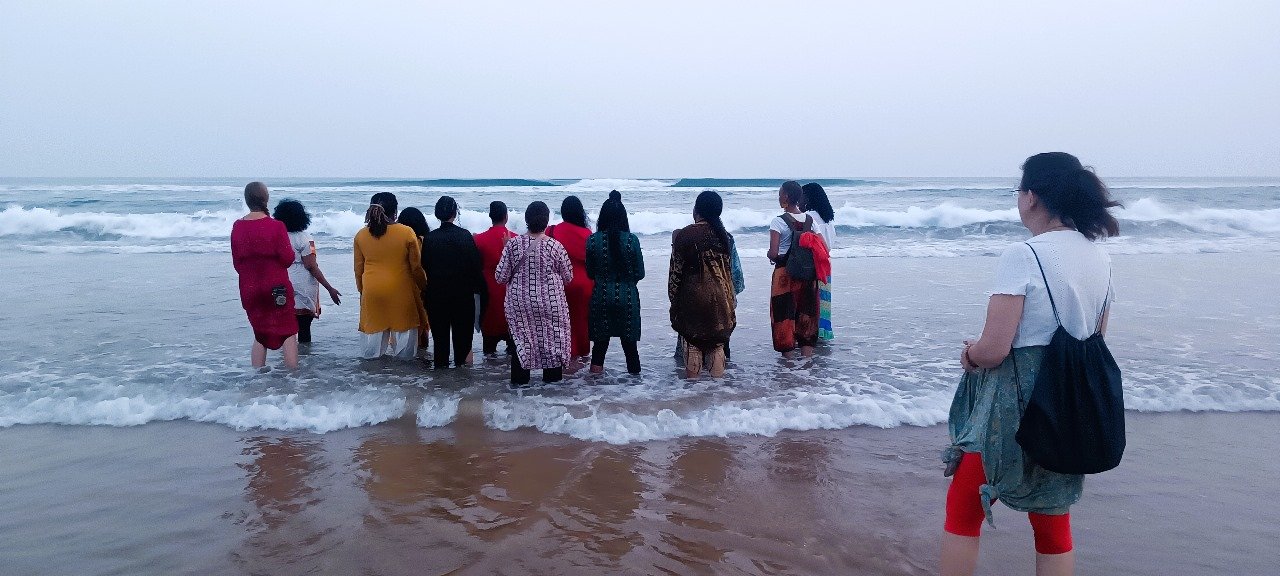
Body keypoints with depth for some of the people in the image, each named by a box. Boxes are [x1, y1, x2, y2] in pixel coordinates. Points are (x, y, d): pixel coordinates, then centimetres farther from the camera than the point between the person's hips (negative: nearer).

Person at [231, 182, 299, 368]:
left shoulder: (237, 227, 1)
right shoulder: (276, 226, -13)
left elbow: (236, 261, 7)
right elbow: (288, 258, -12)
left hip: (249, 289, 4)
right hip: (277, 288, -4)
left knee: (260, 335, 17)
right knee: (288, 333, 6)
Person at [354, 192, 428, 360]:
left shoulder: (361, 235, -2)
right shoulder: (407, 233, -12)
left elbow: (358, 268, 6)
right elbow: (416, 267, -5)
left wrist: (361, 289, 21)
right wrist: (423, 287, 9)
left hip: (372, 291, 3)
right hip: (400, 290, -2)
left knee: (373, 326, 14)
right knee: (403, 325, 11)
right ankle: (404, 355, 20)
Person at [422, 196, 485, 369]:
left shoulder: (430, 237, -4)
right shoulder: (465, 235, -10)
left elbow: (425, 265, 1)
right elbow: (475, 265, -9)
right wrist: (478, 288, 1)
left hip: (436, 293, 2)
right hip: (462, 292, -2)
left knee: (439, 331, 11)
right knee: (462, 328, 9)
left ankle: (440, 362, 16)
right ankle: (461, 361, 11)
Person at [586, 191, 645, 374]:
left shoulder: (593, 240, -7)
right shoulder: (631, 240, -10)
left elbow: (590, 273, 2)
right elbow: (640, 273, -3)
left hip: (601, 296, 1)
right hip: (627, 297, -1)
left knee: (601, 339, 13)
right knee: (629, 341, 10)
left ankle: (596, 371, 16)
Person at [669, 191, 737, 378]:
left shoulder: (684, 235, -8)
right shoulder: (725, 236, 5)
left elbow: (675, 271, -6)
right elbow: (730, 269, 11)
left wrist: (673, 298, 2)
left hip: (692, 298, -3)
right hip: (720, 298, 4)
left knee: (692, 344, 6)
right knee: (717, 345, 11)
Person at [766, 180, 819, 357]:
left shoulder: (778, 222, -13)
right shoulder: (809, 220, 2)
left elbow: (773, 253, -20)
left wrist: (772, 257, 1)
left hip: (784, 273, -5)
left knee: (784, 315, 6)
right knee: (806, 316, 13)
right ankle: (807, 353, 19)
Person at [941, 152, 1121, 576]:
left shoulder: (1023, 256, -19)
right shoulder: (1100, 259, 5)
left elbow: (993, 349, -22)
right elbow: (1095, 339, 14)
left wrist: (970, 354, -1)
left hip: (1016, 407, -7)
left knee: (963, 509, 10)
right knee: (1053, 522, 17)